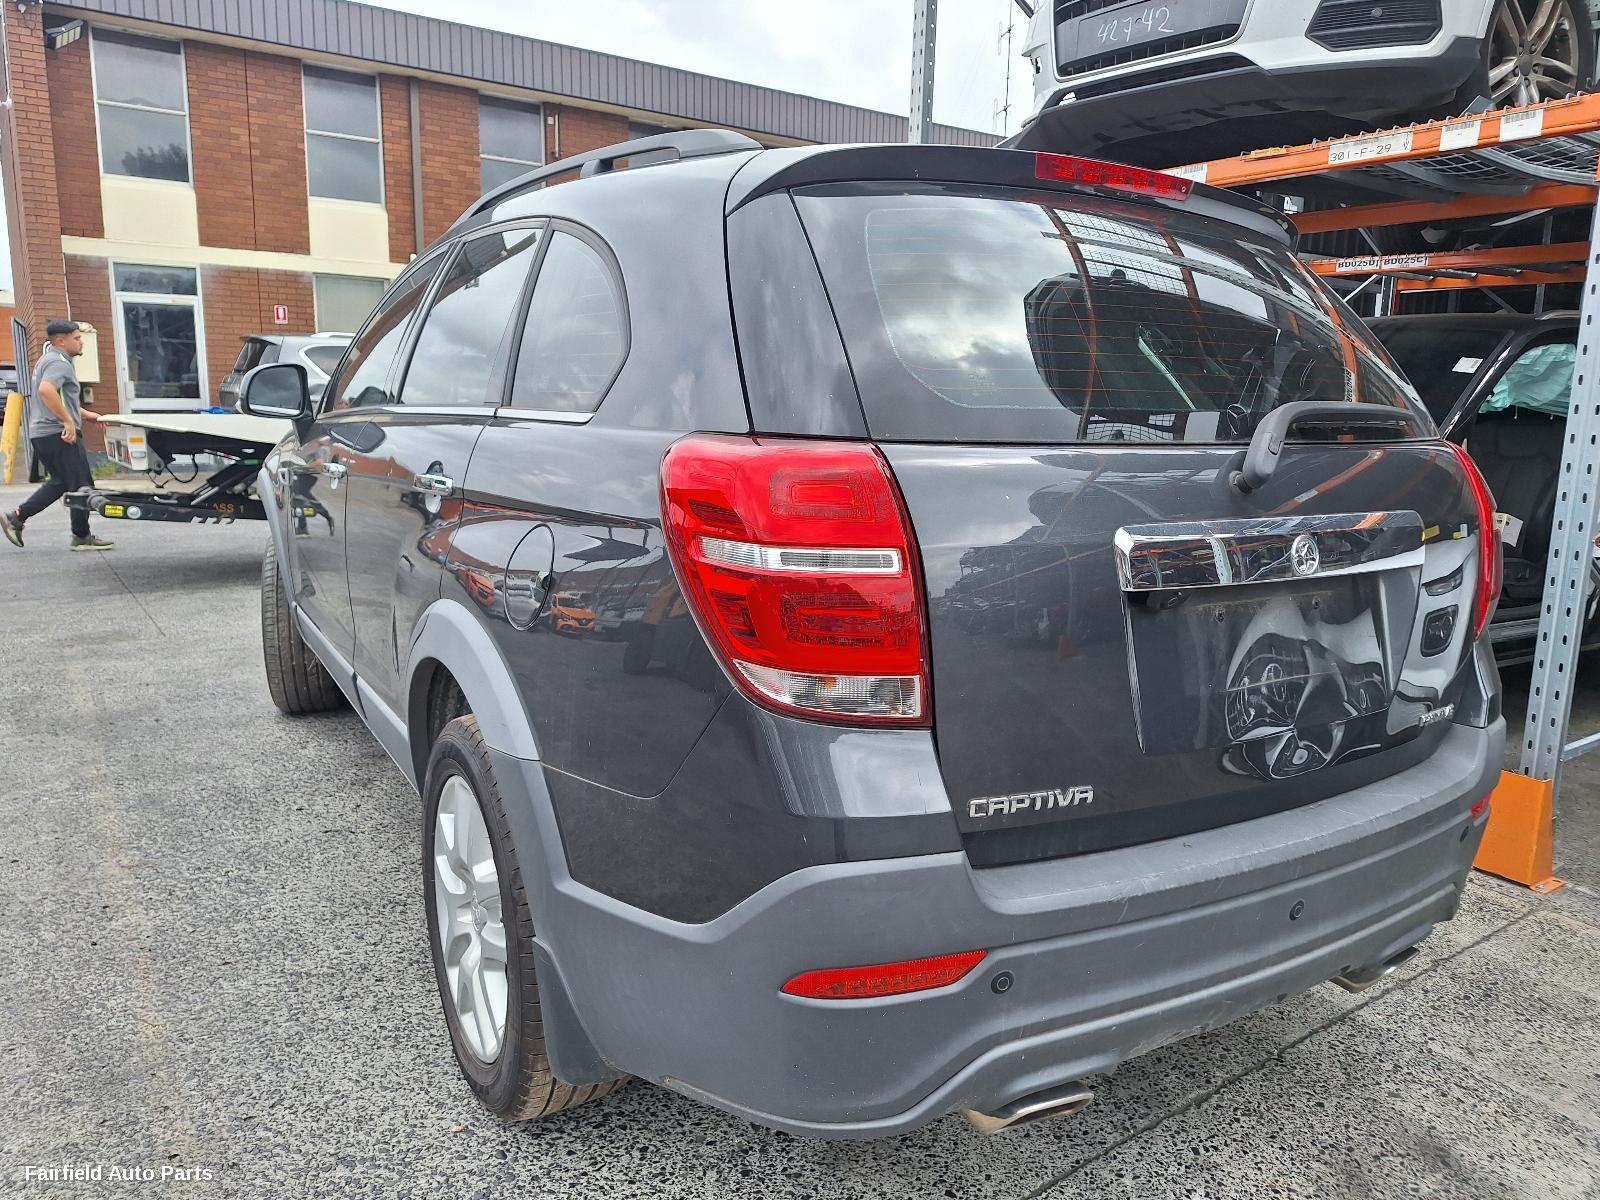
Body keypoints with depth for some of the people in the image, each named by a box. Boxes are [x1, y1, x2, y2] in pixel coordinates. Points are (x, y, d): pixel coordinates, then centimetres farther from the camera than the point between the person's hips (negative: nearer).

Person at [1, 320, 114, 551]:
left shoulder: (48, 360, 22)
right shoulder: (59, 362, -13)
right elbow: (46, 390, -31)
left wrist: (88, 415, 25)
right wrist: (69, 421, -28)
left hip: (42, 434, 10)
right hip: (59, 434, -10)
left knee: (60, 482, 18)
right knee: (80, 484, -2)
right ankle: (82, 536, 4)